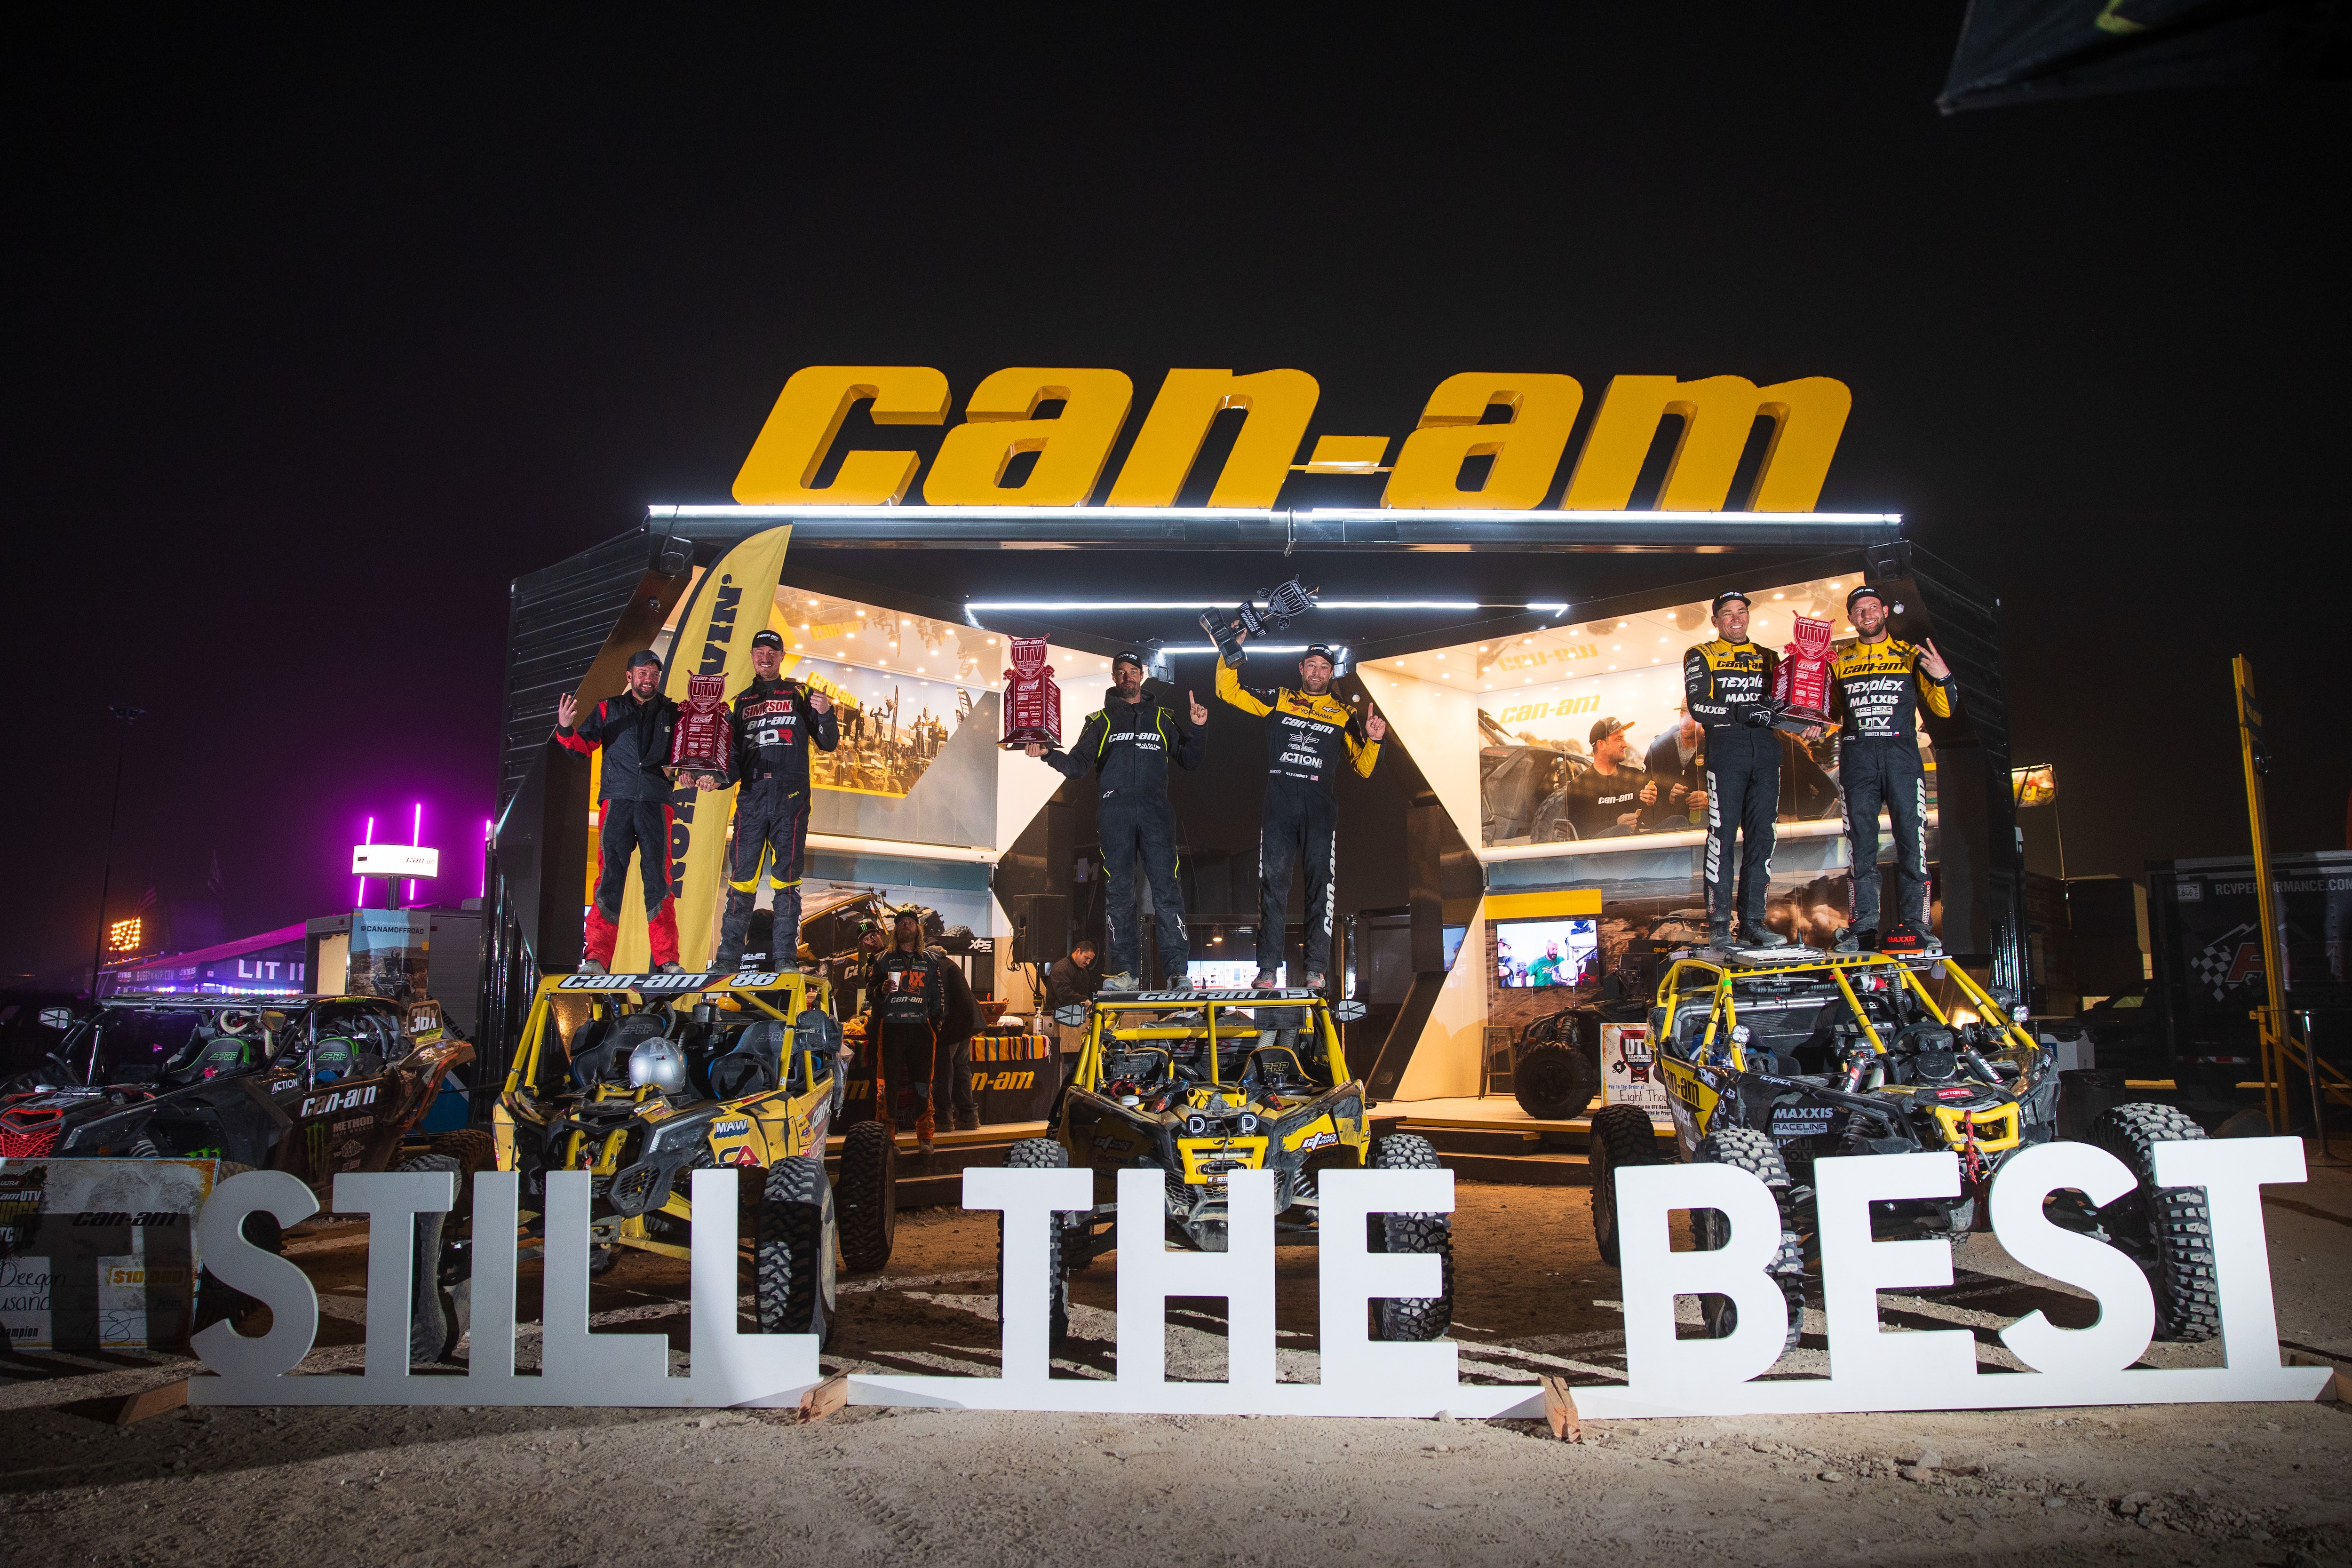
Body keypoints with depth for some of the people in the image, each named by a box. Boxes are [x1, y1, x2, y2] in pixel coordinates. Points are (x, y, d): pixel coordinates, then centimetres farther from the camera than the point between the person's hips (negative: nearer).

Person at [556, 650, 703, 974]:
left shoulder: (672, 714, 14)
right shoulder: (608, 709, 14)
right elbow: (584, 746, 8)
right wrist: (567, 729, -10)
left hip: (656, 805, 0)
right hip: (616, 802, 0)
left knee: (658, 880, -2)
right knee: (610, 877, -4)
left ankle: (666, 959, -1)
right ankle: (597, 956, -2)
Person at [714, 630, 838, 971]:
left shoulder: (799, 694, 11)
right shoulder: (740, 701, 18)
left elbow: (828, 744, 7)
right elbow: (730, 754, 20)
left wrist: (825, 714, -11)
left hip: (791, 799, -2)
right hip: (751, 797, 2)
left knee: (787, 879, -1)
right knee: (742, 878, 0)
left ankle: (786, 957, 2)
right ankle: (728, 958, 3)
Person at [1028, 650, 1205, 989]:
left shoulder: (1163, 716, 19)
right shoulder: (1101, 720, 19)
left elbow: (1189, 761, 16)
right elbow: (1078, 766, 12)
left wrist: (1197, 729, 0)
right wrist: (1049, 754, -5)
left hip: (1155, 808, 0)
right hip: (1115, 811, 0)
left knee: (1166, 889, -9)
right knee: (1119, 892, -3)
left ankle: (1176, 970, -11)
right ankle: (1124, 972, 0)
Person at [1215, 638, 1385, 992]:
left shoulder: (1343, 714, 14)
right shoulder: (1277, 699, 15)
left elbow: (1363, 769, 15)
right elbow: (1228, 691, 12)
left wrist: (1374, 741, -4)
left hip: (1320, 809, 0)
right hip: (1279, 806, 0)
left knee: (1320, 885, -3)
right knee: (1273, 884, -3)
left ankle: (1317, 970, -1)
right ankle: (1268, 969, -1)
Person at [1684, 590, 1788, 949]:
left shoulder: (1767, 659, 20)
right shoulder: (1701, 657, 7)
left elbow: (1780, 706, 20)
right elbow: (1697, 706, -7)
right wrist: (1744, 712, -19)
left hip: (1766, 750, 4)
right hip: (1725, 748, -4)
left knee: (1761, 836, 2)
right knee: (1722, 834, -6)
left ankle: (1752, 921, 6)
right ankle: (1719, 923, -3)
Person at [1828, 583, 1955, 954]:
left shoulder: (1911, 656, 9)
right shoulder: (1839, 662, 15)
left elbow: (1944, 710, 6)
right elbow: (1830, 712, 24)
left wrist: (1942, 677, -12)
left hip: (1901, 756, -2)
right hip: (1856, 759, 2)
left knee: (1910, 839, -9)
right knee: (1861, 843, 2)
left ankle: (1913, 924, -9)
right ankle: (1864, 925, 5)